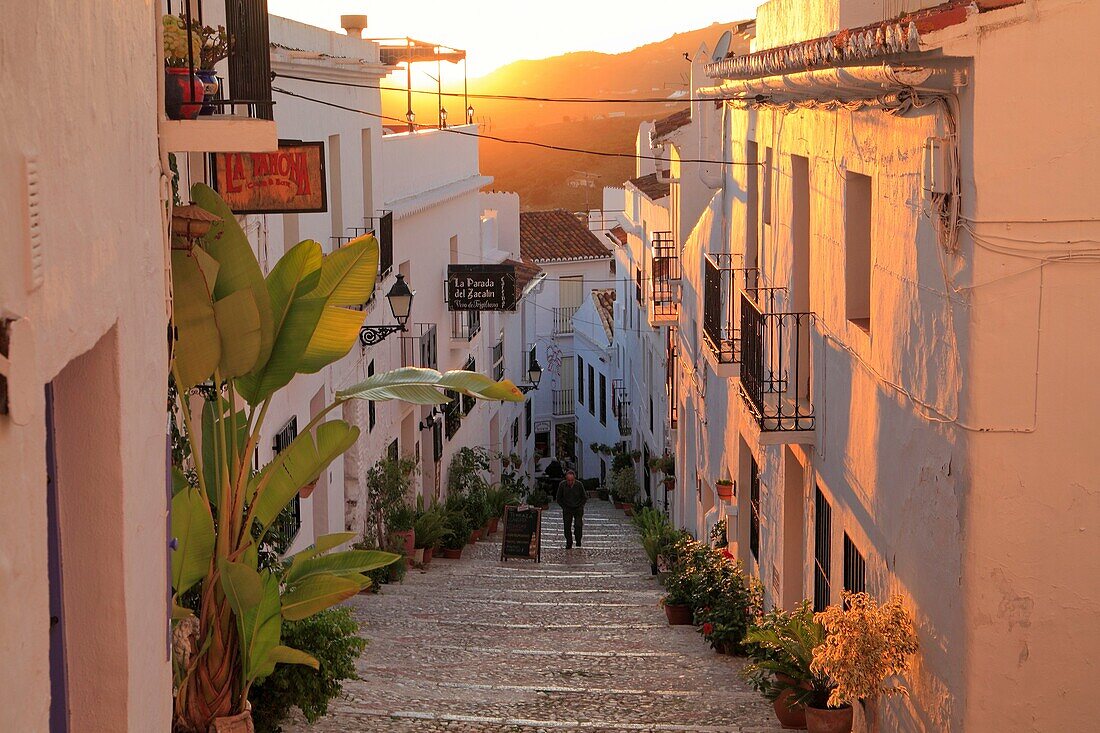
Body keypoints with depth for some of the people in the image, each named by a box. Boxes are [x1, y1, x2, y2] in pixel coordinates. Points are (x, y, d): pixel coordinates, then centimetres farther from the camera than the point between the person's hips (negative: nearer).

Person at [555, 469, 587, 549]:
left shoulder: (579, 485, -13)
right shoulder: (562, 485, -12)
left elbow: (584, 497, 2)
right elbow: (558, 498, 2)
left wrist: (580, 506, -2)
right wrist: (564, 507, -2)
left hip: (578, 508, -1)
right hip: (567, 509, 1)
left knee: (578, 526, -12)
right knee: (567, 527, -5)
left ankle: (578, 542, 11)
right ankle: (569, 543, 9)